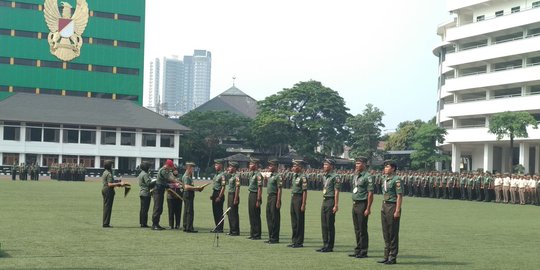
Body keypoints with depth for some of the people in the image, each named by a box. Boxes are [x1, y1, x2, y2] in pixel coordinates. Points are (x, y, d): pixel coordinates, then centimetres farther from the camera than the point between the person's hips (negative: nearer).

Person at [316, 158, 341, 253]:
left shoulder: (335, 177, -11)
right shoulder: (324, 177, 15)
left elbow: (336, 192, -15)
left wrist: (336, 205, -19)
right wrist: (323, 202, 16)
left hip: (331, 201, -9)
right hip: (324, 201, 9)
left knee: (330, 225, -4)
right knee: (324, 224, 10)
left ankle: (330, 246, 1)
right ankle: (325, 245, 17)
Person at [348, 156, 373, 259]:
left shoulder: (367, 177, -12)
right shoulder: (355, 176, 13)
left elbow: (370, 194, -15)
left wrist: (368, 208, -18)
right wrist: (354, 203, 13)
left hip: (362, 204, -8)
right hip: (355, 204, 8)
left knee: (362, 229, -3)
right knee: (357, 229, 13)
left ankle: (363, 252, 3)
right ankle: (358, 250, 20)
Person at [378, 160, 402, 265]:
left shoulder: (396, 180, -12)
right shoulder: (385, 179, 14)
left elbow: (399, 196, -15)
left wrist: (397, 211, -19)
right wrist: (383, 208, 15)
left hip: (392, 206, -9)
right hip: (384, 206, 9)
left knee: (393, 233, -3)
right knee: (386, 233, 12)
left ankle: (393, 257, 2)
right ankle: (387, 256, 19)